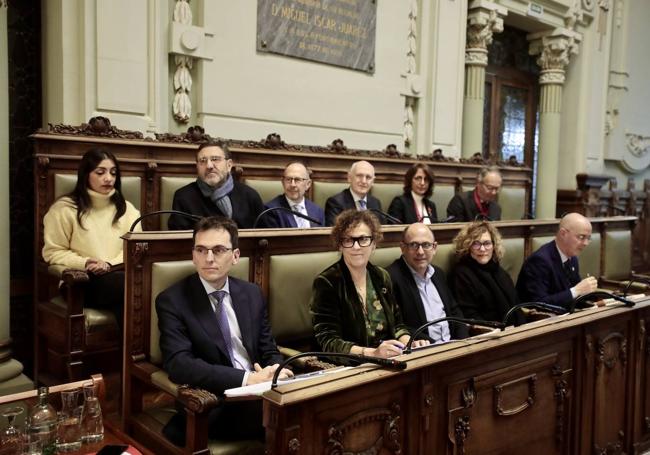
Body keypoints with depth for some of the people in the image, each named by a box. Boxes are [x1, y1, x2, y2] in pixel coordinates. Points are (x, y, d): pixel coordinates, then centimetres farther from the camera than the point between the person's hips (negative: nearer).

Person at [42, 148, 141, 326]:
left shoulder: (126, 208, 17)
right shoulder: (64, 208, 6)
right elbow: (53, 252, 5)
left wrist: (110, 264, -11)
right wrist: (85, 263, -12)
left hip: (119, 275, 4)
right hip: (82, 281, -3)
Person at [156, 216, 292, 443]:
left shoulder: (252, 293, 11)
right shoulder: (172, 300, -4)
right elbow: (178, 364, -16)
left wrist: (276, 372, -11)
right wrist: (247, 379, -25)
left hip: (259, 393, 6)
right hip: (214, 406, -5)